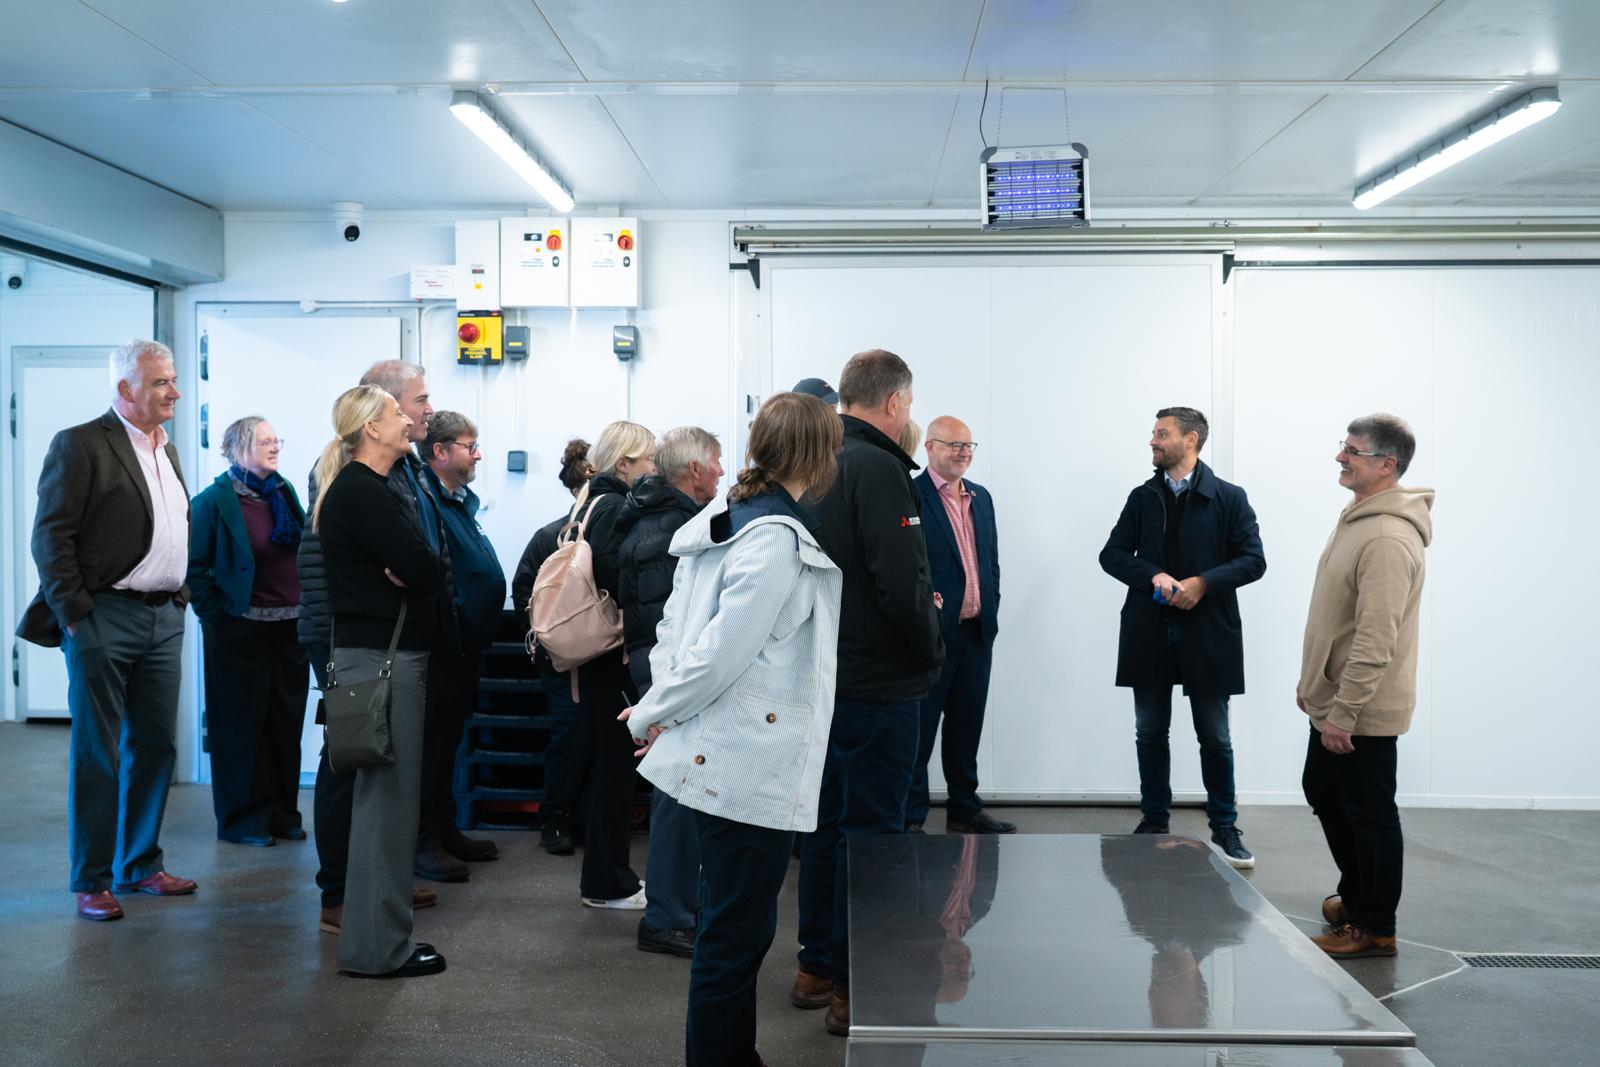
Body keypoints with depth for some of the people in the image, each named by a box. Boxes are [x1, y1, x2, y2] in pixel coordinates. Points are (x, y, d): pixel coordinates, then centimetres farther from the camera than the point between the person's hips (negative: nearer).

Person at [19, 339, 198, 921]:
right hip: (105, 618, -7)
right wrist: (73, 615, -14)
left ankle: (140, 865, 24)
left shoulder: (166, 450, 15)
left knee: (155, 746, 11)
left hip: (164, 620, 7)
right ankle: (90, 881, 12)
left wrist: (180, 598, 12)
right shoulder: (80, 445, -7)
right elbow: (51, 537, -11)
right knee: (96, 754, 1)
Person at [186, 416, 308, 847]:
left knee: (286, 722, 9)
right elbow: (194, 564, -8)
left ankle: (282, 813, 20)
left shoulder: (284, 492, 10)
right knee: (242, 724, 2)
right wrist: (214, 612, -9)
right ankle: (242, 819, 12)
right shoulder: (215, 499, -8)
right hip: (240, 629, -6)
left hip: (290, 625, 6)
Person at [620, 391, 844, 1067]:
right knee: (735, 938, 4)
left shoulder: (723, 521, 9)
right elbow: (720, 653, -22)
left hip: (716, 758, 10)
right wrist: (650, 715, -9)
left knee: (735, 929, 21)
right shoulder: (778, 539, -19)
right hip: (750, 769, -10)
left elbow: (676, 624, 11)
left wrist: (656, 711, 5)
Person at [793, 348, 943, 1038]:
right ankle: (855, 986, 13)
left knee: (827, 822, 18)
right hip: (877, 684, -8)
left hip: (821, 676, 9)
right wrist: (931, 649, -7)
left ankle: (816, 967, 30)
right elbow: (902, 583, -24)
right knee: (872, 828, 2)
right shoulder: (877, 468, -18)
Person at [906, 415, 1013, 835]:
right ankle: (912, 817, 10)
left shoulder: (981, 497, 14)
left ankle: (965, 811, 25)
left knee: (967, 727, 15)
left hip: (977, 632, 7)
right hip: (932, 632, -7)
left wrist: (990, 610, 10)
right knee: (920, 730, 2)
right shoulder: (910, 495, -9)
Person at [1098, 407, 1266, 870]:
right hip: (1149, 632, 3)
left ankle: (1224, 828, 18)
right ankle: (1154, 821, 21)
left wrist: (1203, 582, -19)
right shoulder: (1142, 497, 8)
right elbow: (1111, 554, 4)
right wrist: (1153, 576, -15)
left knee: (1215, 737, 6)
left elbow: (1254, 560, -5)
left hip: (1208, 633, -3)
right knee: (1150, 733, 9)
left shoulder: (1229, 498, -1)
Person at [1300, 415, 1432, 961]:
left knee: (1369, 814, 3)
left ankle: (1374, 927, 18)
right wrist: (1311, 682, 20)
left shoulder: (1389, 538, -24)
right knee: (1323, 792, 22)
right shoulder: (1357, 518, 9)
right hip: (1334, 701, 10)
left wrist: (1343, 713, -25)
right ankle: (1355, 894, 39)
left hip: (1363, 712, -10)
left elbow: (1375, 641, -27)